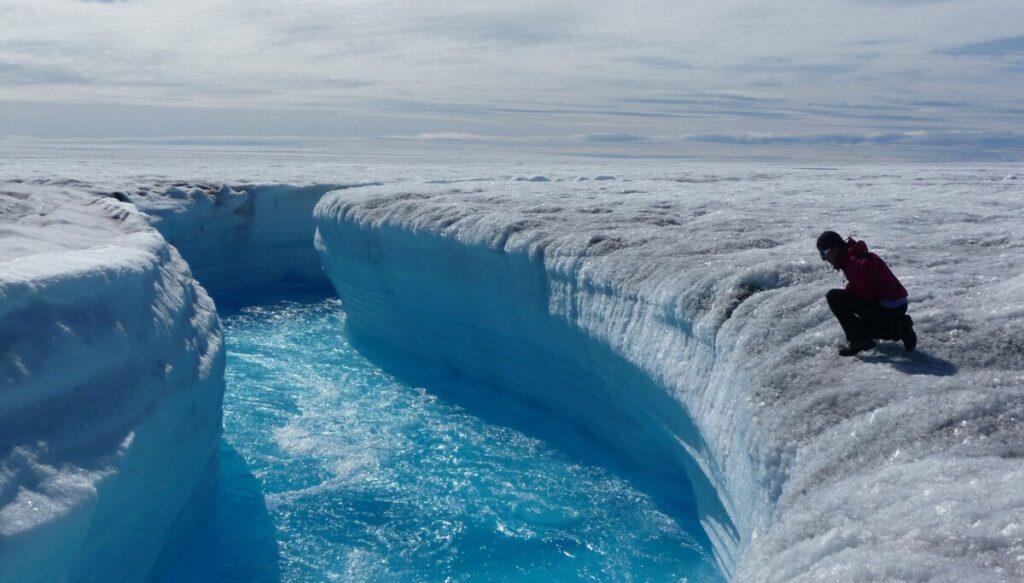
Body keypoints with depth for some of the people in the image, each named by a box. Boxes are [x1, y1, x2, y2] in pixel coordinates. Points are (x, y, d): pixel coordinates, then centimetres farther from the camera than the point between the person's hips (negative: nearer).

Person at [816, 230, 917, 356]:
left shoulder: (853, 261, -19)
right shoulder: (851, 256, 14)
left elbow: (867, 294, -21)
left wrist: (848, 289, -3)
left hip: (887, 308, -10)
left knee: (833, 297, -14)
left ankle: (859, 339, -12)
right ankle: (899, 328, 15)